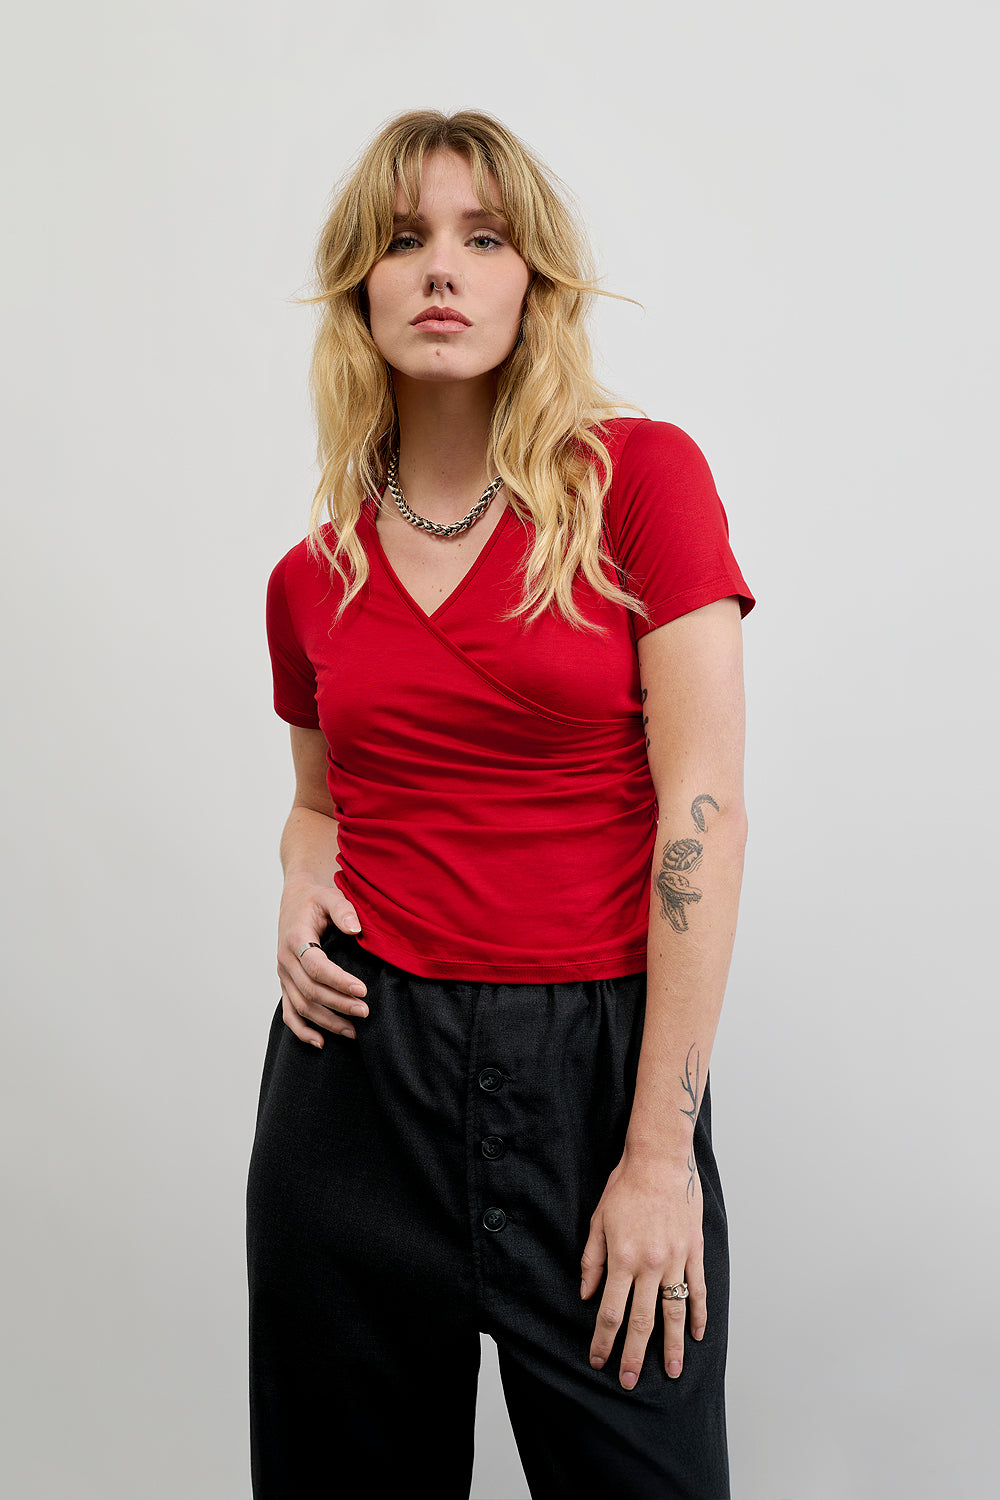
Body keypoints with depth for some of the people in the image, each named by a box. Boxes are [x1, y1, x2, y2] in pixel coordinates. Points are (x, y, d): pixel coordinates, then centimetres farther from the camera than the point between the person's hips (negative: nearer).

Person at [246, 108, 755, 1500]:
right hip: (361, 1070, 4)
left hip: (595, 1063, -3)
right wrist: (302, 888, -2)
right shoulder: (314, 576, 7)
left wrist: (662, 1148, -14)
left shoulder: (642, 475, -5)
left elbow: (703, 808, -11)